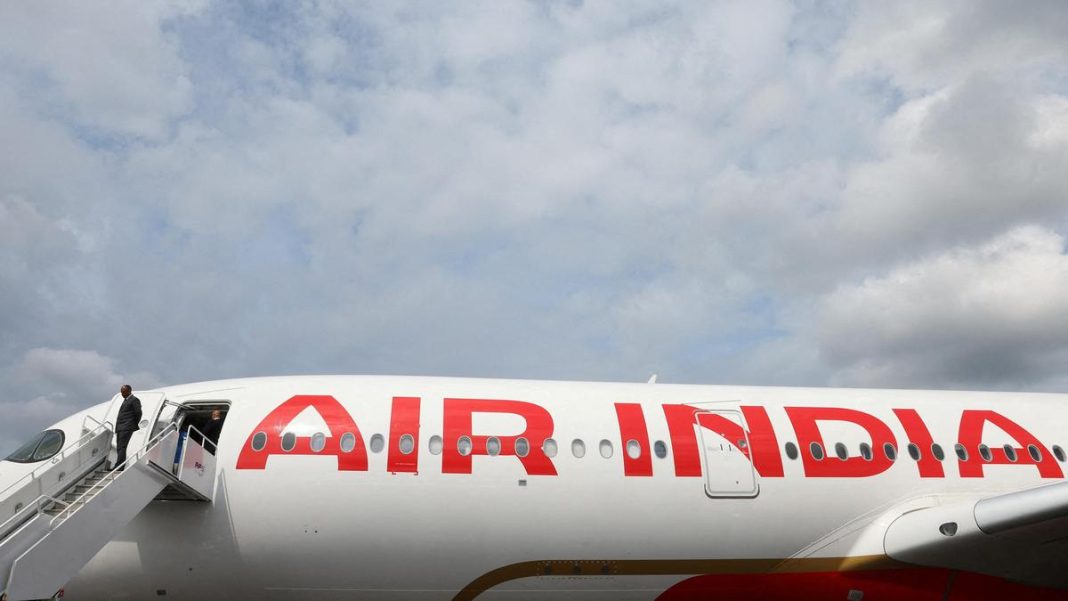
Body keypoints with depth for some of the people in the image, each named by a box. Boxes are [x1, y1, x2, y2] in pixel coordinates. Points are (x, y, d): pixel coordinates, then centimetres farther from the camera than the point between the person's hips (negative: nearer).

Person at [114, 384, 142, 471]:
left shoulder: (134, 400, -4)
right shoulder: (125, 400, 24)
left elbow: (138, 413, -8)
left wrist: (135, 425, -2)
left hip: (127, 428, -9)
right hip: (120, 428, 9)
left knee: (121, 447, -15)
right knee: (119, 448, 5)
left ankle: (118, 466, -19)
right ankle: (120, 467, 6)